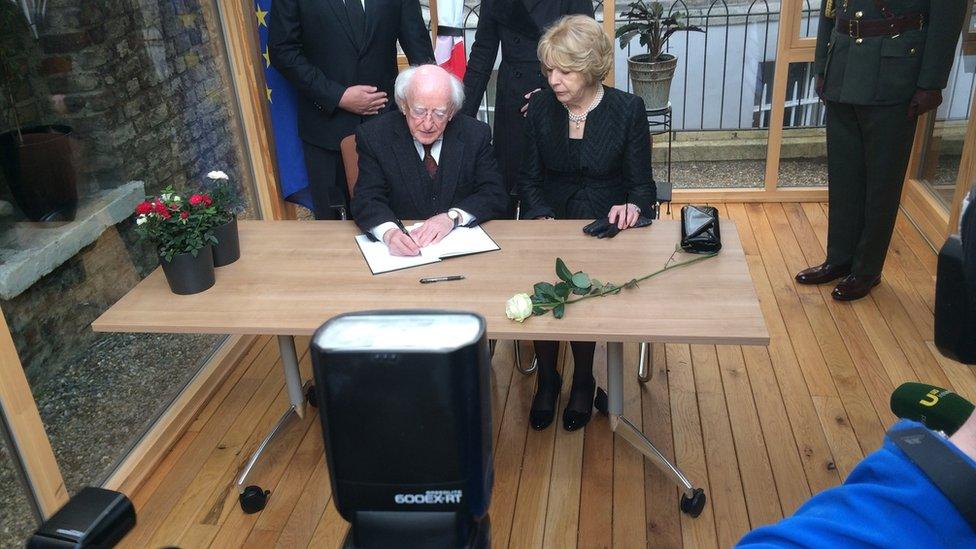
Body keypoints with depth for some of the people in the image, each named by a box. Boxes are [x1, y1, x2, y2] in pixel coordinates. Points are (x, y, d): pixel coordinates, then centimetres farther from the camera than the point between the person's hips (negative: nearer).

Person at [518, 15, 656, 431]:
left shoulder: (628, 109, -5)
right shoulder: (540, 107, 1)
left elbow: (642, 185, -2)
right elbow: (528, 178, 5)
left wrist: (631, 207, -25)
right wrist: (543, 218, -14)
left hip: (605, 226, -2)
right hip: (550, 222, 2)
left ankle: (583, 381, 1)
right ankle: (547, 377, 0)